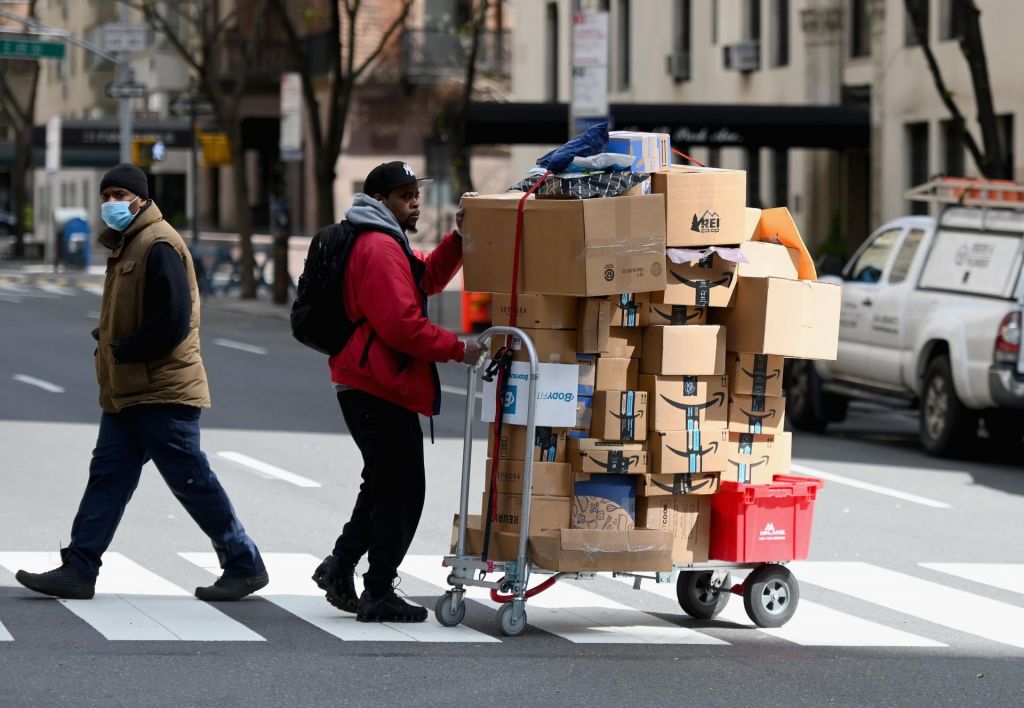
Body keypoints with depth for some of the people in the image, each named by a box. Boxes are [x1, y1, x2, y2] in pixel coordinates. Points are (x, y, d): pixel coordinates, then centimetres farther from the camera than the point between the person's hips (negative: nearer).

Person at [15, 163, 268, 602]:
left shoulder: (158, 245, -15)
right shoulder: (125, 245, 17)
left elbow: (172, 322, -22)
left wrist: (122, 351, -14)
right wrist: (108, 340, 7)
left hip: (163, 391, -10)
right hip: (127, 392, 10)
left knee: (191, 481, -3)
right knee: (107, 475, 5)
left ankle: (244, 566, 6)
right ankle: (78, 570, 5)